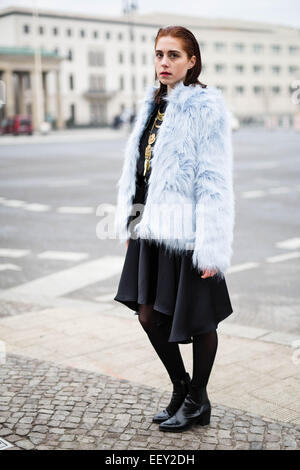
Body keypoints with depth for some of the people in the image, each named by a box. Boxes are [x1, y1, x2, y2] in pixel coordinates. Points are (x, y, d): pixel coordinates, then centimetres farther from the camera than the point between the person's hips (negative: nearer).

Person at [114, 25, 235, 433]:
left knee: (197, 319, 7)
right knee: (149, 315, 12)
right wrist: (129, 223, 14)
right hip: (152, 228, 7)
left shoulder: (206, 107, -10)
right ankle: (181, 388, 33)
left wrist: (212, 247, -17)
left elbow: (215, 181, -14)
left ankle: (198, 401, 28)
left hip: (188, 231, -7)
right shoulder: (153, 105, 12)